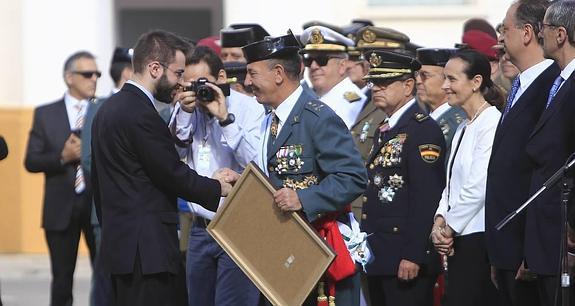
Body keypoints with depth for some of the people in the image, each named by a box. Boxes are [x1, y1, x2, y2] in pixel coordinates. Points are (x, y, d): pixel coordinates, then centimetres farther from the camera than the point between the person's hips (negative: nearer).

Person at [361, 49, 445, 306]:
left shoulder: (423, 131, -11)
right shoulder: (384, 131, 19)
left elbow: (426, 198, -18)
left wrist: (413, 256, -23)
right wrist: (367, 249, 17)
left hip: (406, 260, -9)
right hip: (378, 257, 9)